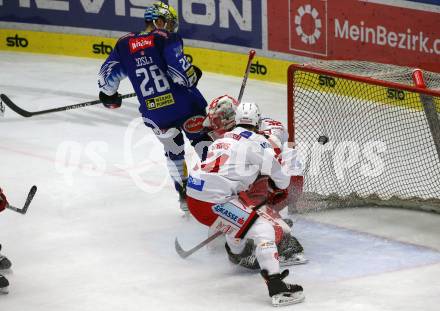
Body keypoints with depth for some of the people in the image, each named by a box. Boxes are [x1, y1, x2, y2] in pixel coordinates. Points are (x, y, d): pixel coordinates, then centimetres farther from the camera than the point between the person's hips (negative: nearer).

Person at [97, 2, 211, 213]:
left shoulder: (125, 44, 9)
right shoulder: (167, 39, -6)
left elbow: (108, 73, 14)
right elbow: (179, 70, -18)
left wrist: (108, 96, 32)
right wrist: (193, 75, 4)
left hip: (153, 114, 4)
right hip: (183, 104, -4)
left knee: (173, 151, 25)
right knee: (203, 142, 16)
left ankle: (184, 196, 24)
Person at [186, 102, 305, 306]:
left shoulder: (223, 139, 23)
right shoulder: (256, 142, -1)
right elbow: (282, 181, 3)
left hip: (194, 192, 9)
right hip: (212, 200, -9)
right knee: (262, 228, -10)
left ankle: (237, 249, 63)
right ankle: (277, 288, -23)